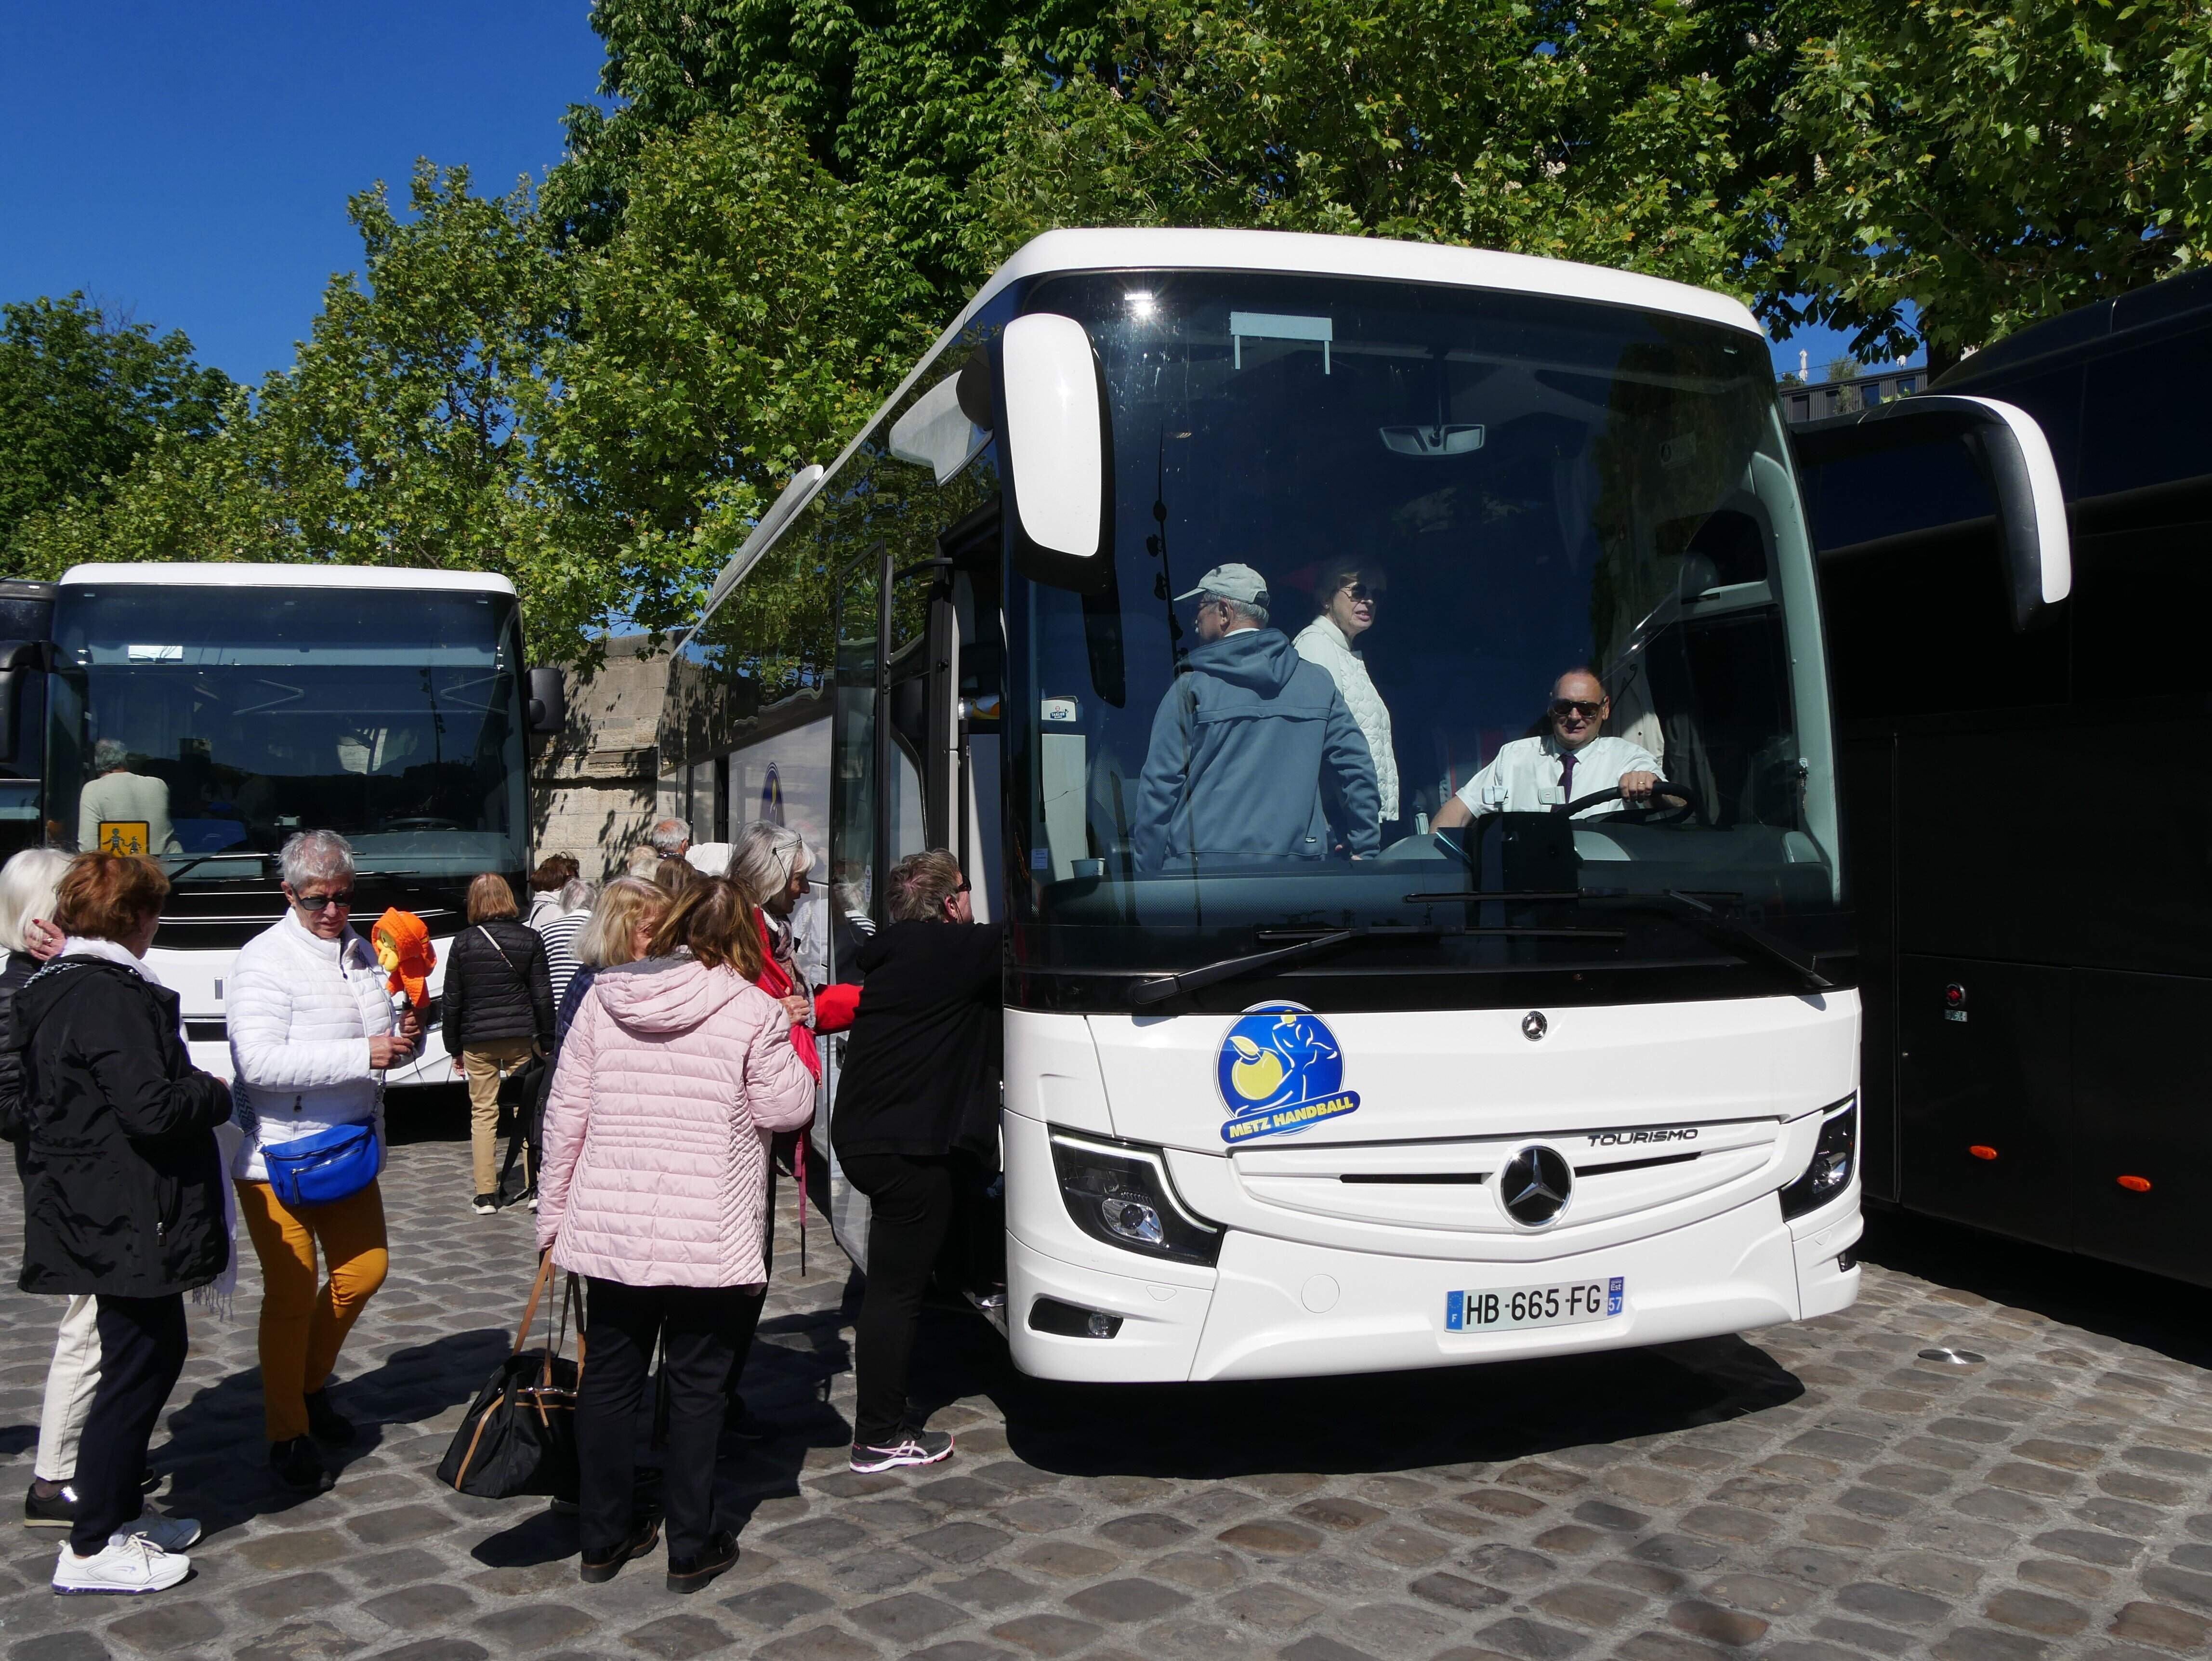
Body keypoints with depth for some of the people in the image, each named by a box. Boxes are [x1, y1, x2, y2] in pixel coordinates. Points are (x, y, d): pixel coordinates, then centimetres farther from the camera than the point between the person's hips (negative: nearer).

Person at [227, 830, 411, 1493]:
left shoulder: (360, 950, 8)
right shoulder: (266, 959, -16)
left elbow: (381, 1042, 20)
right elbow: (259, 1061, -28)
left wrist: (405, 1038, -4)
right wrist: (362, 1055, -30)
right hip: (278, 1154, -7)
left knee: (365, 1270, 13)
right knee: (291, 1295, 0)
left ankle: (312, 1384, 36)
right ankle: (288, 1435, 16)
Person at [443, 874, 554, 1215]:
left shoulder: (463, 943, -1)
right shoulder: (530, 939, -1)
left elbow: (452, 1001, 2)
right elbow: (542, 995, 0)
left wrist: (454, 1047, 11)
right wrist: (547, 1040, 6)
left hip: (478, 1041, 0)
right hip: (522, 1037, 1)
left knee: (482, 1113, 5)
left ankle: (486, 1195, 4)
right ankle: (534, 1185, 11)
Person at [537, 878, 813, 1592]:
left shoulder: (604, 998, 4)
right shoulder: (751, 1009, -9)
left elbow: (564, 1116, 5)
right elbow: (787, 1110, -5)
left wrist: (552, 1215, 13)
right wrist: (787, 1038, 9)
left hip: (607, 1230, 4)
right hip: (708, 1238, -3)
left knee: (610, 1377, 15)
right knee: (697, 1386, 8)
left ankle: (604, 1537, 27)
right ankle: (692, 1548, 17)